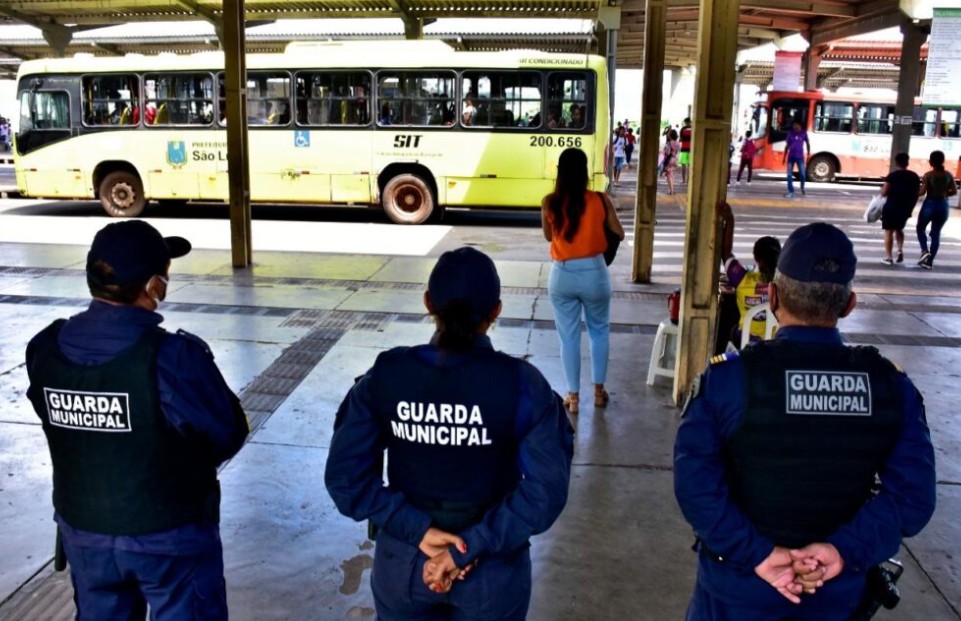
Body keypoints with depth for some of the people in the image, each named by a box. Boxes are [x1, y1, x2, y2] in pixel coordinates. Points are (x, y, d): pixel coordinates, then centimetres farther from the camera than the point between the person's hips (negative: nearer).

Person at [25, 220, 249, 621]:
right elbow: (228, 436, -15)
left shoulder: (44, 349, -11)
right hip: (171, 534, -5)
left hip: (83, 530, 5)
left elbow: (66, 426, 2)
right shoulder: (173, 358, -27)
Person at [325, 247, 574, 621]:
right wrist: (470, 548, -17)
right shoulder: (522, 384, -19)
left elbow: (345, 477, -13)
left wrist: (418, 530, -14)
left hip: (402, 562, 2)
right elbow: (546, 490, -21)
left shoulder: (385, 376, -13)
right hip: (492, 569, -1)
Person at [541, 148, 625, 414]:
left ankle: (573, 396, 17)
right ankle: (598, 391, 26)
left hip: (562, 275, 0)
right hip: (594, 273, 0)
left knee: (568, 336, 11)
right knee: (599, 331, 20)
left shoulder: (549, 203, -7)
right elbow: (619, 234, 4)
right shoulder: (601, 200, -9)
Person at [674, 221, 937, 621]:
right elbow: (912, 495, -13)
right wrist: (845, 550, -16)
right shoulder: (893, 386, -8)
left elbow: (695, 484, -23)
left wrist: (756, 553, -18)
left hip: (739, 586, -2)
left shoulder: (726, 377, -18)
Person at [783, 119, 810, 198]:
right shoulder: (790, 134, 5)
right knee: (789, 175, -3)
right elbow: (787, 146, 10)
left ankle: (802, 188, 22)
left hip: (800, 157, -1)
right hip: (791, 156, 1)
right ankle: (791, 192, 3)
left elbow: (808, 144, 10)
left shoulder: (804, 133, 1)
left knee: (802, 174, -4)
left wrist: (808, 155, 3)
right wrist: (784, 157, 8)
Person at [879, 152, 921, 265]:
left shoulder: (892, 176, -10)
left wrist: (882, 188, 10)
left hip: (892, 207, -5)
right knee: (899, 229, 25)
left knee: (889, 231, 3)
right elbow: (916, 195, 8)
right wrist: (910, 207, 17)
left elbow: (884, 193, -11)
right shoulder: (915, 176, 5)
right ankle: (900, 250, 7)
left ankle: (888, 257, 3)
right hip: (906, 208, 5)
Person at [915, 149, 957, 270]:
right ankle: (930, 261, 11)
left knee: (921, 228, 17)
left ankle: (925, 251, -7)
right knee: (936, 233, 10)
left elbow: (922, 192, -15)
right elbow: (954, 191, 5)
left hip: (930, 204, -4)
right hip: (943, 205, 4)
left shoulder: (928, 175, -12)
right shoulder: (948, 175, 1)